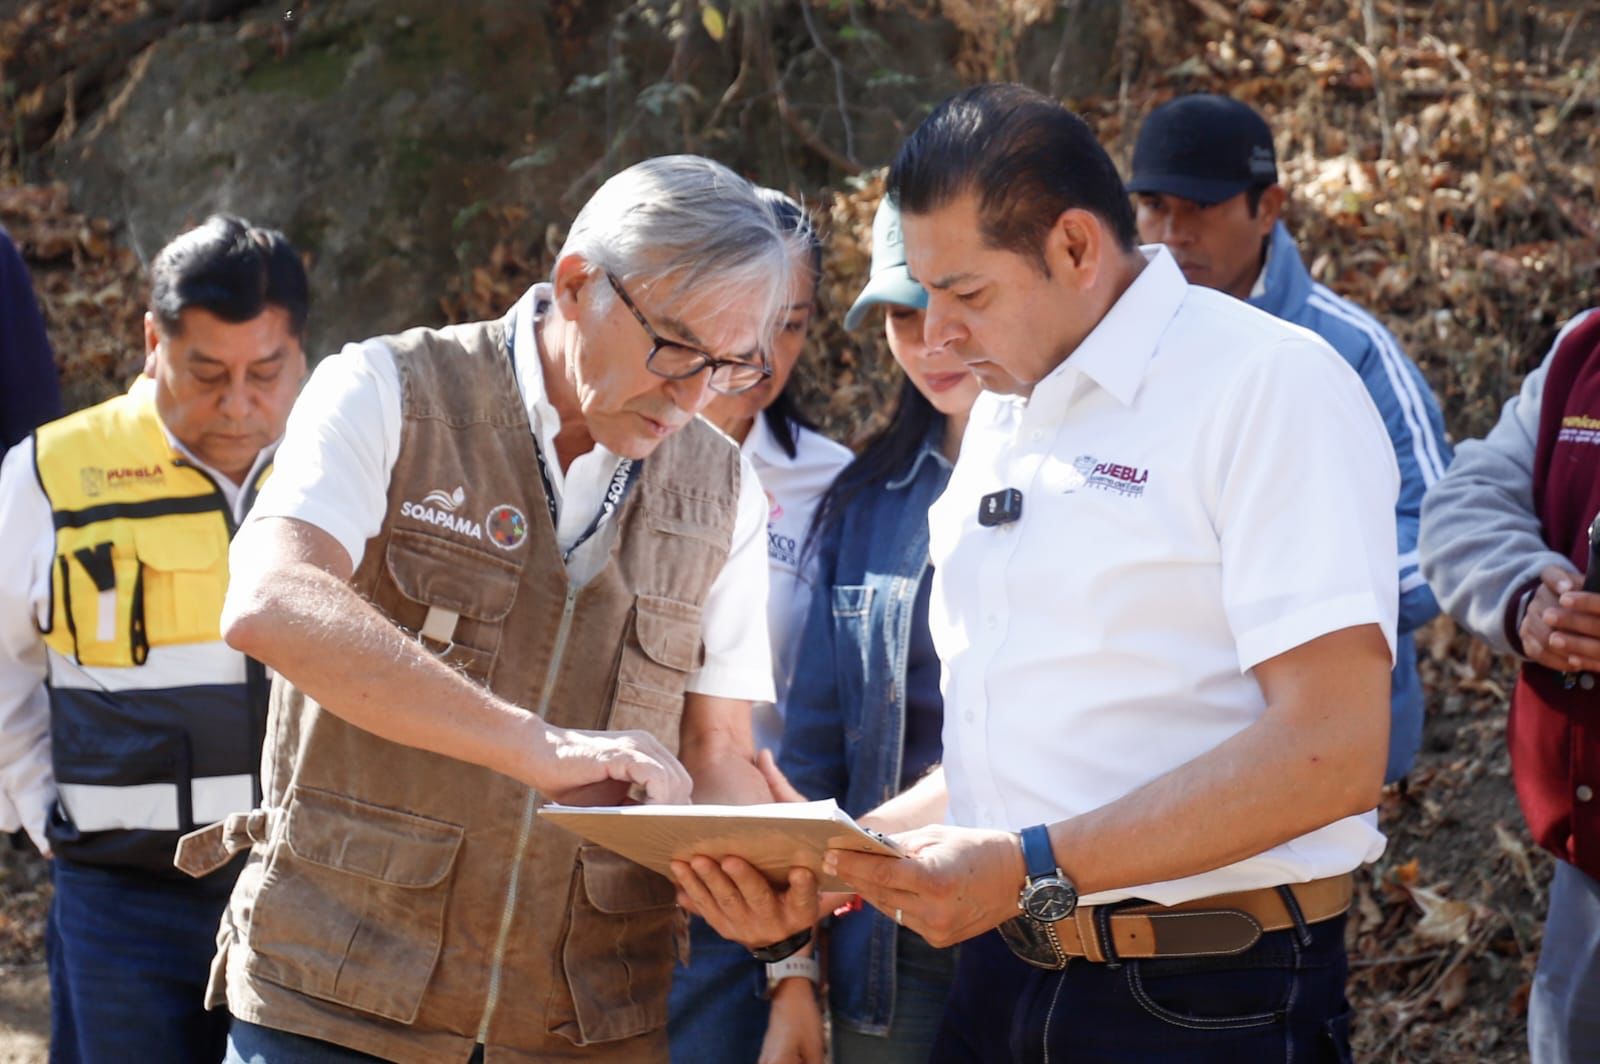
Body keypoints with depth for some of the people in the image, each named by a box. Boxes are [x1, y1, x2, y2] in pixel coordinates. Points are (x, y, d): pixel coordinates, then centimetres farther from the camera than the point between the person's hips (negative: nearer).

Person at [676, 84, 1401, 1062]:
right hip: (1004, 981, 7)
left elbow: (1332, 750, -21)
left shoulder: (1271, 383, -11)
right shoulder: (1002, 419, 15)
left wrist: (1035, 867, -24)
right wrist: (832, 856, 3)